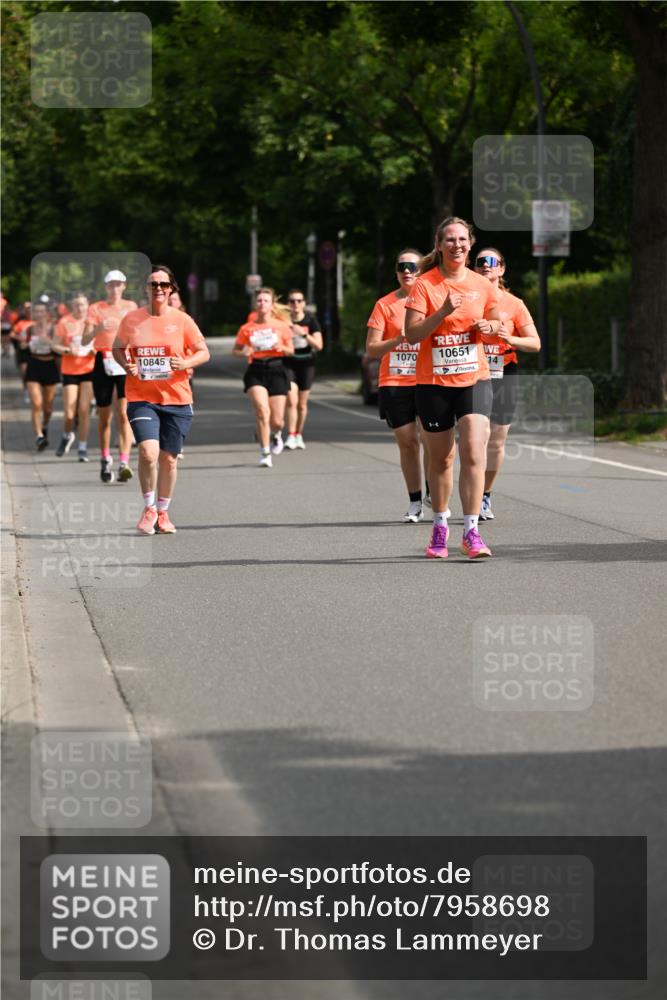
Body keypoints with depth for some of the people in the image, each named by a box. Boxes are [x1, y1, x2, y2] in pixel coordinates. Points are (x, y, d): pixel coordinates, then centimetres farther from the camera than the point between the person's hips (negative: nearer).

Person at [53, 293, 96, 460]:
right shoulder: (64, 322, -1)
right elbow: (56, 346, 2)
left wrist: (96, 350, -10)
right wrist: (68, 351, -17)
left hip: (89, 370, 0)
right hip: (69, 370, 0)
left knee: (84, 410, -4)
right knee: (69, 413, -3)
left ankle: (83, 447, 6)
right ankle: (67, 435, 29)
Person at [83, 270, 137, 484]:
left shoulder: (131, 307, 9)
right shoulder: (96, 309, 0)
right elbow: (85, 340, -9)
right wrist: (98, 328, -27)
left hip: (126, 363, 0)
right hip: (103, 363, 0)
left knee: (123, 413, -13)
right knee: (104, 416, 7)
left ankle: (124, 463, -19)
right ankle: (105, 460, 25)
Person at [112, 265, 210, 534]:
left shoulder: (182, 320, 0)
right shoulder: (131, 319, 2)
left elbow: (203, 352, 5)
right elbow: (117, 348, 16)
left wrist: (186, 363, -15)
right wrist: (126, 365, -5)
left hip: (177, 400, 1)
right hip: (141, 398, -1)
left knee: (169, 458, 7)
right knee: (148, 452, -19)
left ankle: (163, 512, 26)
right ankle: (149, 507, 3)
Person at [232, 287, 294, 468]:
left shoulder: (282, 326, 3)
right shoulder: (247, 329, 3)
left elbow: (291, 351, 11)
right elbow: (235, 350, 10)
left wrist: (282, 348, -11)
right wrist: (244, 352, -12)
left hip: (276, 370, 1)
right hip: (255, 371, -1)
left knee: (276, 420, 0)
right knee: (262, 409, -23)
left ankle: (276, 435, 39)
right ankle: (265, 453, -15)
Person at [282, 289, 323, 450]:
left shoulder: (311, 322, -2)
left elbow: (319, 345, -10)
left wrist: (303, 334, -22)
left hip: (306, 365, 1)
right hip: (288, 364, -1)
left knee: (302, 404, 9)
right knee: (291, 401, -15)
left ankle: (299, 435, 24)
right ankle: (290, 436, -18)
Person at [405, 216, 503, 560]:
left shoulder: (482, 285, 4)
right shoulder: (424, 285, -6)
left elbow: (497, 322, 18)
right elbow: (412, 334, -13)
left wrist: (489, 327, -4)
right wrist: (442, 312, -25)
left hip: (474, 379, 1)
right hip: (433, 382, -1)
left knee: (474, 453, -14)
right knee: (439, 458, 9)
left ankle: (471, 532, -13)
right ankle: (440, 526, 29)